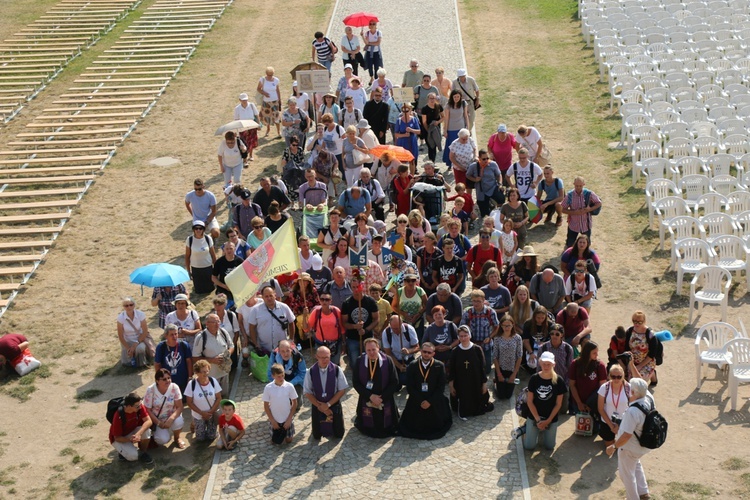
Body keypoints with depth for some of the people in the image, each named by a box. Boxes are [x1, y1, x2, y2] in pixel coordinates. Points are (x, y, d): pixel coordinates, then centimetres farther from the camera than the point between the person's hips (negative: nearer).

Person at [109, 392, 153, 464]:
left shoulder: (139, 407, -22)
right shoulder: (118, 416, -33)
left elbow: (148, 421, -29)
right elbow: (117, 438, -24)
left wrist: (139, 434, -45)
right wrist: (130, 439, -43)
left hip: (133, 432, 4)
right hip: (119, 439, -4)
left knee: (146, 431, -29)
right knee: (133, 456, -30)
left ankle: (142, 453, -3)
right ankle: (123, 451, 7)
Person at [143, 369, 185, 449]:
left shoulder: (174, 387, -17)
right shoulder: (151, 390, -20)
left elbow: (179, 407, -16)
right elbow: (147, 410, -13)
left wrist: (171, 419, -32)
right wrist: (159, 423, -19)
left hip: (171, 416, 2)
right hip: (156, 418, -2)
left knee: (178, 422, -33)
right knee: (163, 439, -25)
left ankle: (177, 438, 2)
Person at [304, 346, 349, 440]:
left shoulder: (337, 370, -17)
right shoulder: (310, 372, -15)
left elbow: (342, 390, -10)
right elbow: (307, 393, -8)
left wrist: (328, 404, -14)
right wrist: (320, 407, -13)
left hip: (334, 405, 0)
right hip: (317, 406, 0)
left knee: (339, 434, 12)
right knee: (316, 436, 12)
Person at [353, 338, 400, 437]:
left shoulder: (387, 361, -12)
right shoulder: (359, 362, -8)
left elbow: (394, 382, -8)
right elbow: (356, 383, -6)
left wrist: (382, 397, -13)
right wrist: (370, 396, -15)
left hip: (385, 402, 0)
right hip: (366, 401, 1)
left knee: (386, 430, 10)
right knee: (368, 430, 11)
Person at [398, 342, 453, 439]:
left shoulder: (439, 366, -6)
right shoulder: (412, 366, -4)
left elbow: (441, 387, -7)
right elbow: (409, 387, -4)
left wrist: (430, 401, -13)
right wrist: (420, 401, -12)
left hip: (435, 403, 0)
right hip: (416, 402, 1)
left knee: (436, 426, 3)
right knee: (415, 427, 2)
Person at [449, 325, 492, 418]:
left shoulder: (477, 349, -10)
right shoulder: (455, 351, -7)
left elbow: (482, 368, -3)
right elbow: (451, 370, 0)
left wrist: (484, 384, -2)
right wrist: (451, 385, 0)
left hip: (476, 384, 0)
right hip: (460, 385, 0)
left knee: (477, 409, 14)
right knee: (462, 412, 9)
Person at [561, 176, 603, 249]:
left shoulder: (589, 194, -15)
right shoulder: (569, 195, -14)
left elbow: (599, 203, -2)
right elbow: (563, 209, -8)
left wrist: (590, 209, -20)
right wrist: (574, 212, -23)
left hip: (586, 224, 0)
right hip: (573, 225, 0)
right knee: (569, 245, 9)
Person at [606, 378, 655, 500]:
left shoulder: (632, 411, -40)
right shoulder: (649, 397, -17)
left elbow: (626, 435, -35)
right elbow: (644, 385, 7)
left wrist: (614, 446, -21)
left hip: (630, 448, -9)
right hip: (643, 445, 9)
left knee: (627, 474, 16)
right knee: (636, 465, 35)